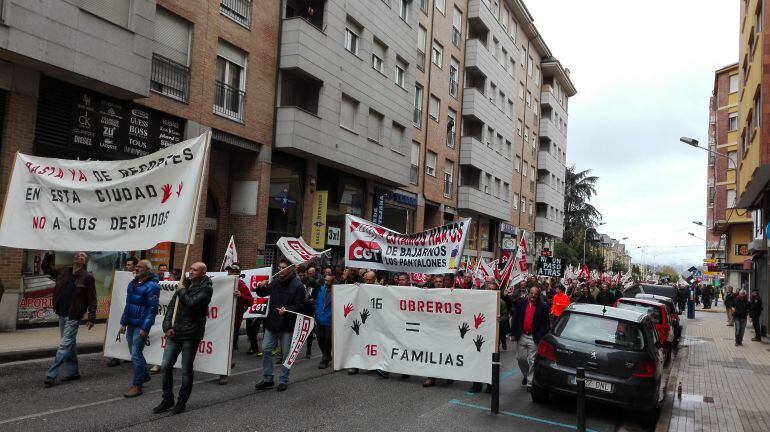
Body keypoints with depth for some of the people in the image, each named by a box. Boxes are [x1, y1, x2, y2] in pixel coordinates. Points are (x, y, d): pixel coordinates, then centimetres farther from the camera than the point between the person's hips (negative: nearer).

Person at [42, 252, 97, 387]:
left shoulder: (87, 277, -8)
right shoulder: (63, 272, 8)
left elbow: (92, 299, -8)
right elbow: (46, 268, 20)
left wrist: (91, 318, -11)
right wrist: (50, 254, 5)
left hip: (74, 316, -6)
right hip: (62, 314, 7)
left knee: (65, 345, -6)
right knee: (70, 343, 15)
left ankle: (51, 375, -3)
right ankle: (73, 372, 25)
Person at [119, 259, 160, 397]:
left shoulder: (151, 286, -15)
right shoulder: (132, 284, 12)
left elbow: (152, 309, -18)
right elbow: (128, 304, 19)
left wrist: (145, 328, -21)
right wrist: (123, 323, 16)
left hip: (141, 326, -9)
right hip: (131, 324, 9)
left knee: (136, 354, -7)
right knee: (135, 352, 18)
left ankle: (137, 385, 2)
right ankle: (144, 375, 37)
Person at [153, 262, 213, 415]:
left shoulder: (206, 288, -6)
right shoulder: (185, 284, 13)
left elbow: (191, 304, -22)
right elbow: (171, 306, 11)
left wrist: (182, 292, -7)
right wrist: (167, 326, 0)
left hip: (191, 335, -6)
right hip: (175, 333, 6)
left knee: (187, 370, 4)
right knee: (166, 366, 3)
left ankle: (182, 402, 18)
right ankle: (167, 399, 19)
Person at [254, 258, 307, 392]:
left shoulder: (297, 285, -8)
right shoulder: (275, 282, 7)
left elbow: (299, 305, -12)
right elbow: (263, 293, 18)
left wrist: (287, 310, -29)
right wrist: (261, 287, -4)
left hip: (287, 325, -5)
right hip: (272, 323, 5)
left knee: (286, 353, 5)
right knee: (265, 350, 5)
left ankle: (283, 381, 17)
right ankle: (267, 379, 18)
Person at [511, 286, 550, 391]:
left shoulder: (543, 307, -4)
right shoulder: (521, 304, 6)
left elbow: (545, 324, -5)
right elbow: (515, 319, 8)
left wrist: (540, 337, -13)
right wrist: (514, 334, 3)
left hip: (534, 338, -4)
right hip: (521, 336, 4)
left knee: (532, 361, 0)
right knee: (520, 358, 11)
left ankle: (530, 383, 10)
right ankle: (526, 375, 37)